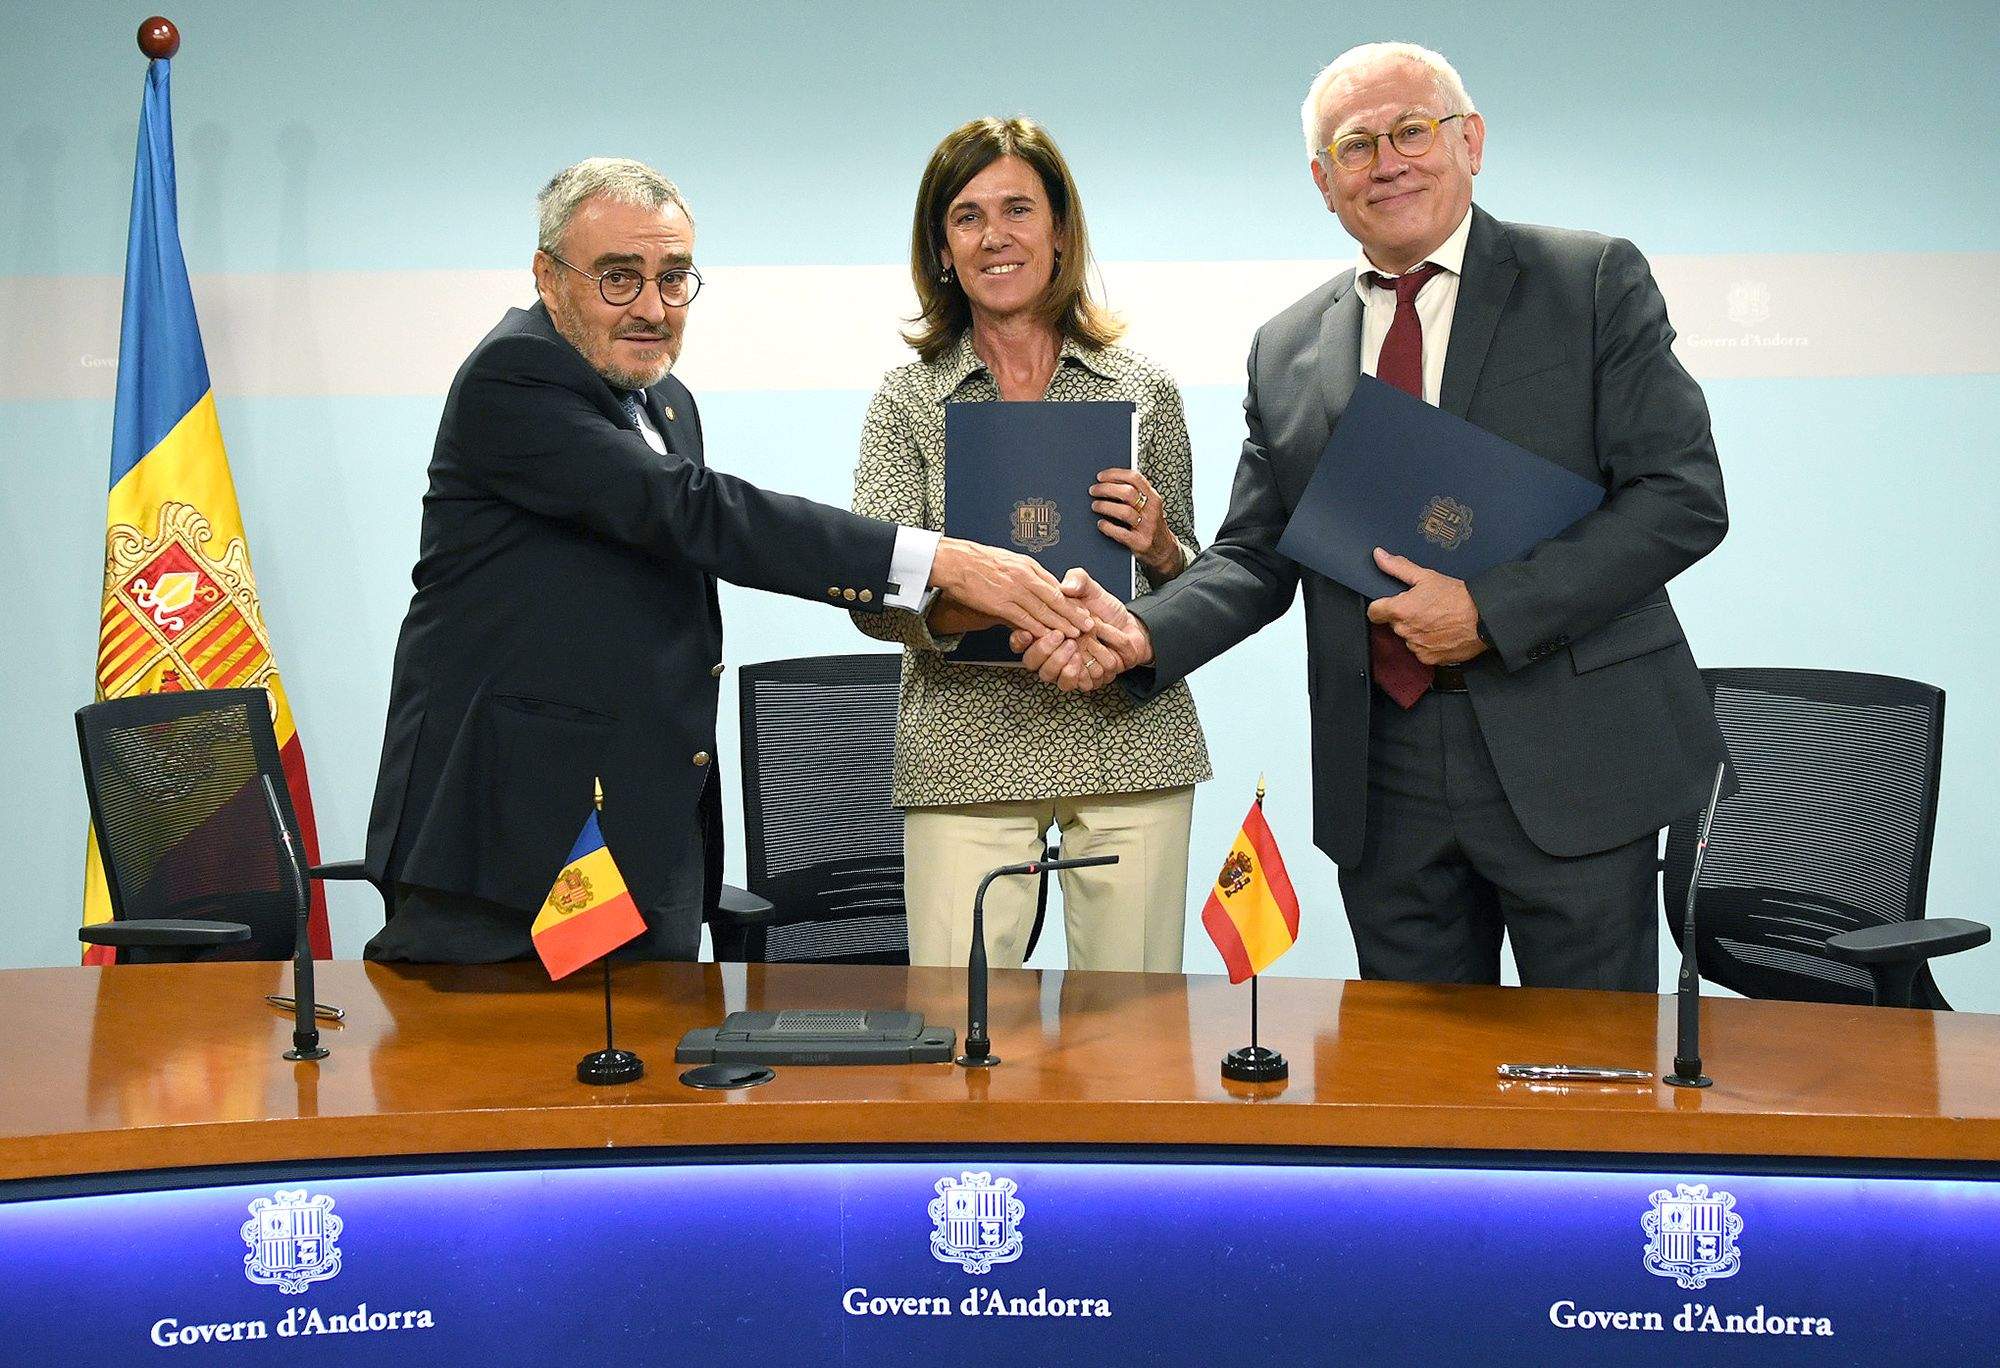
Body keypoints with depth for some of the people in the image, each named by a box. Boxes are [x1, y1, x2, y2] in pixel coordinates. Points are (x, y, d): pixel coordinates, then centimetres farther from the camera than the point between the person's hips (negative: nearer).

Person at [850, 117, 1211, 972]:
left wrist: (1159, 546, -9)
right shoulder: (907, 399, 6)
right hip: (968, 752, -1)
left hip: (1131, 738, 1)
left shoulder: (1145, 391, 9)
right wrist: (968, 607, -24)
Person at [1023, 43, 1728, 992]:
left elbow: (1684, 495, -7)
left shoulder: (1594, 282, 0)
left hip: (1570, 760, -3)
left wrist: (1491, 610, -15)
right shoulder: (1287, 350, 11)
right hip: (1382, 778, 3)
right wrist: (1143, 636, -8)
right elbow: (1254, 557, 12)